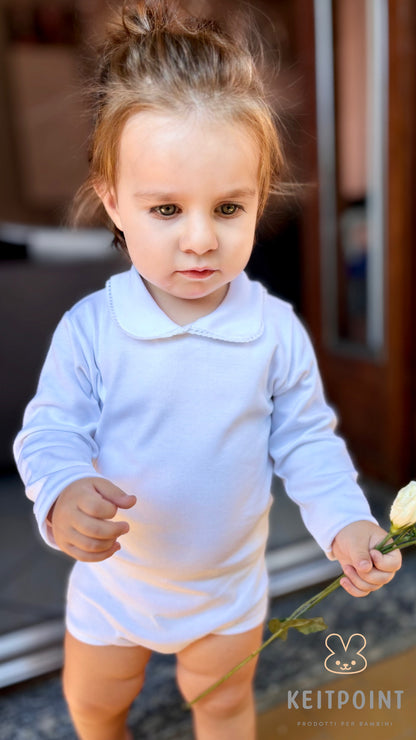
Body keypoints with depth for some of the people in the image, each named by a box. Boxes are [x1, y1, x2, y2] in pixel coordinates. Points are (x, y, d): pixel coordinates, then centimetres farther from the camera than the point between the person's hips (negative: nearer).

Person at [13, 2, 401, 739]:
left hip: (229, 581, 0)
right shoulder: (89, 328, -23)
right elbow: (51, 431, -17)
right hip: (114, 576, 1)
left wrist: (346, 523, -23)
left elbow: (305, 442, -10)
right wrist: (63, 495, -38)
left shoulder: (277, 331, -19)